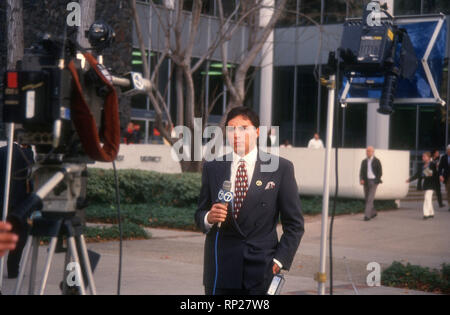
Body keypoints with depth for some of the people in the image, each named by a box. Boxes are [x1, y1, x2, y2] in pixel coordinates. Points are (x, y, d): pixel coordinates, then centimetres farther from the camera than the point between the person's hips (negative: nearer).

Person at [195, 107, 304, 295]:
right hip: (221, 269, 2)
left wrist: (279, 260, -6)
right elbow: (199, 214, 12)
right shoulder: (212, 168, 9)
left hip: (262, 268, -2)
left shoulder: (281, 168, 2)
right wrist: (208, 218, -11)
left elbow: (294, 224, 3)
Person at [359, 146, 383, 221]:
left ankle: (367, 215, -16)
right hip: (366, 182, 5)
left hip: (373, 181, -5)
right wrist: (361, 180, -13)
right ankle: (373, 212, 31)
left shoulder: (377, 161, -4)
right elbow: (361, 172, 6)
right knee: (367, 199, 10)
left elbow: (380, 172, -3)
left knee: (370, 198, -15)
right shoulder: (364, 161, 9)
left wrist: (376, 182, -11)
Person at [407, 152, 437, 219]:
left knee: (427, 198, -13)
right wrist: (410, 179, 22)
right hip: (424, 185, 7)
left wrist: (432, 174, -30)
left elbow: (436, 173, -9)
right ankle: (431, 213, 22)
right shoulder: (423, 166, 14)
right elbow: (418, 174, 20)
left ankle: (426, 214, -17)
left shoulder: (432, 164, -7)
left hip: (430, 184, -7)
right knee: (429, 199, 13)